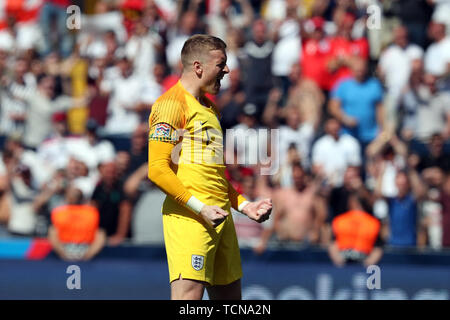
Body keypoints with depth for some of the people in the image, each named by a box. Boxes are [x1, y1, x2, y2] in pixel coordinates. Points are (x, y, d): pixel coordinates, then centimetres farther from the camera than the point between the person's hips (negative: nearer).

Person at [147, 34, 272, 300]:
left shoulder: (208, 107, 23)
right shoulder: (172, 103, -6)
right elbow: (158, 169, -14)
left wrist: (245, 206, 19)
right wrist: (200, 208, -20)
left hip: (220, 217, 9)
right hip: (189, 218, -9)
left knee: (229, 295, 9)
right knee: (189, 294, -17)